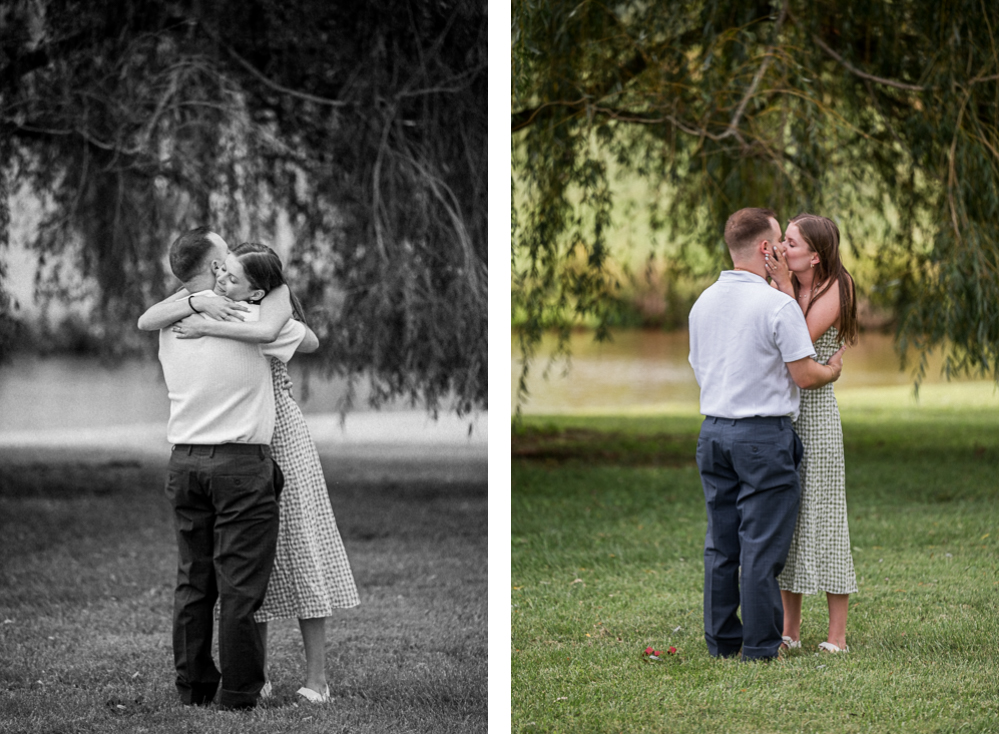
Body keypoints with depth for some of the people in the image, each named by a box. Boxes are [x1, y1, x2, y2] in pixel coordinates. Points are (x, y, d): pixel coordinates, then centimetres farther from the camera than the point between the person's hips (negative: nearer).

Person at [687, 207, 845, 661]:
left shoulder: (703, 303, 9)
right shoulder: (777, 305, -13)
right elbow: (804, 376, -11)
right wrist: (832, 370, 9)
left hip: (714, 431, 7)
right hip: (764, 436, -7)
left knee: (721, 543, 10)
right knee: (762, 546, -2)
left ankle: (722, 640, 14)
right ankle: (760, 646, 0)